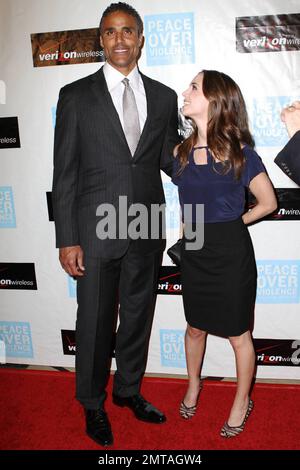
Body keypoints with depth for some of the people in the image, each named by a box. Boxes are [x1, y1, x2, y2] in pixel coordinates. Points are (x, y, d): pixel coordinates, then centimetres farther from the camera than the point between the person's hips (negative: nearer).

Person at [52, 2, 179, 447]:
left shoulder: (163, 97, 7)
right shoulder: (76, 96, -2)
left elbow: (169, 159, 12)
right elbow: (64, 173, -4)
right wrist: (67, 239, -9)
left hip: (147, 231, 3)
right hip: (97, 231, -3)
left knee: (138, 317, 17)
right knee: (95, 323, 10)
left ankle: (129, 389, 41)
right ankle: (93, 404, 34)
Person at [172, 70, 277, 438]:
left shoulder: (240, 153, -13)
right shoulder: (182, 152, 1)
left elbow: (268, 203, -3)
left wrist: (231, 223, -2)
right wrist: (194, 224, 6)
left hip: (231, 254, -4)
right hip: (194, 252, 4)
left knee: (238, 334, 11)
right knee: (195, 327, 21)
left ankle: (242, 402, 35)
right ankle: (193, 385, 47)